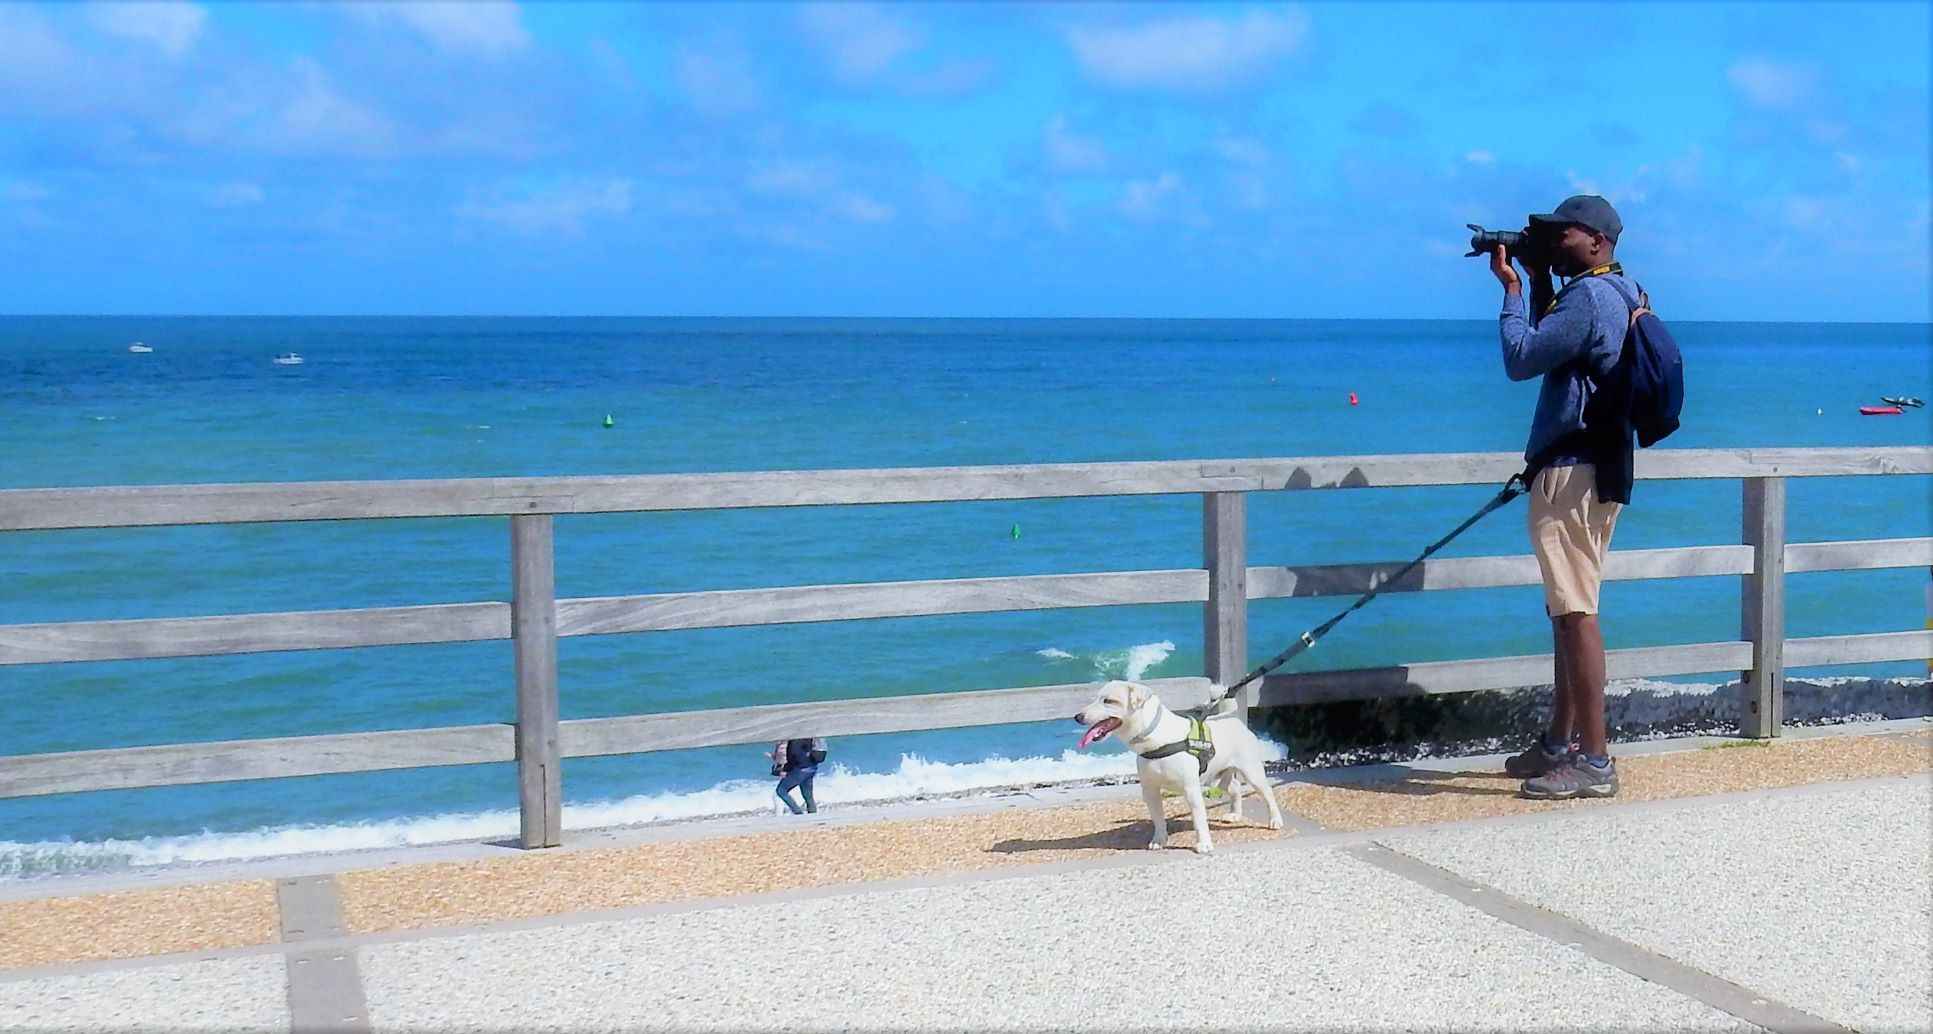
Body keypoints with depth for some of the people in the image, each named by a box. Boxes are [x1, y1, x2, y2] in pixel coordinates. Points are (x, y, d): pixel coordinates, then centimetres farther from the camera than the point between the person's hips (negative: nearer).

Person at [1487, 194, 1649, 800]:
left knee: (1576, 611, -11)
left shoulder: (1587, 295, -14)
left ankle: (1594, 762, -10)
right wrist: (1539, 282, 18)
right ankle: (1560, 743, 24)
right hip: (1595, 469, 11)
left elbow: (1520, 359, -17)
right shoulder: (1621, 295, 17)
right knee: (1567, 608, 16)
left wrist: (1512, 287, -5)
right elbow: (1550, 348, 27)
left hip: (1572, 472, -11)